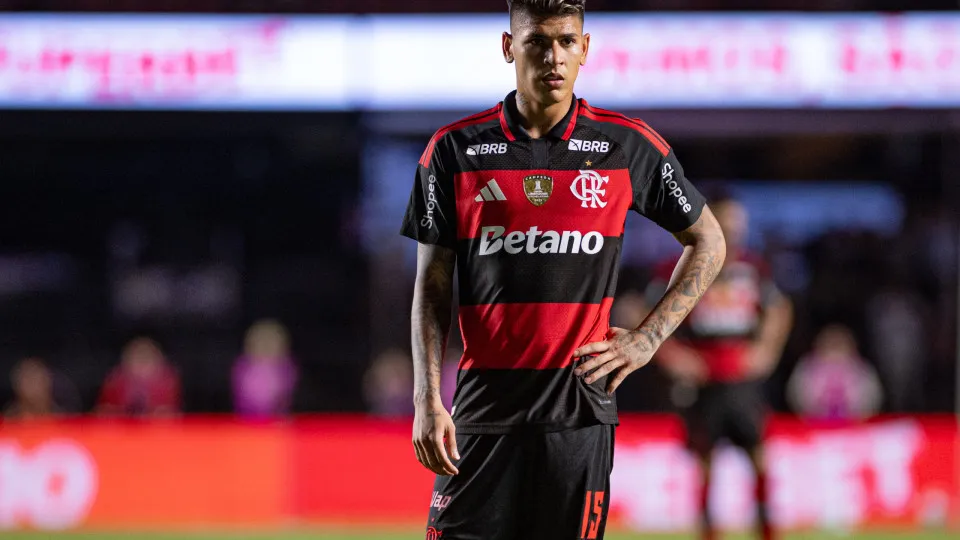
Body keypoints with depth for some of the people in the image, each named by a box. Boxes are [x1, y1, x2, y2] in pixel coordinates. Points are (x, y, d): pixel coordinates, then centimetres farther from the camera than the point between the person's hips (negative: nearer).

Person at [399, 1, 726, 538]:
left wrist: (647, 339, 4)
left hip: (580, 411, 0)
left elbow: (708, 242, 14)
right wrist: (427, 399, -5)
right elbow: (432, 286, 5)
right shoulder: (455, 150, 3)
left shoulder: (627, 146, 3)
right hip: (484, 408, 0)